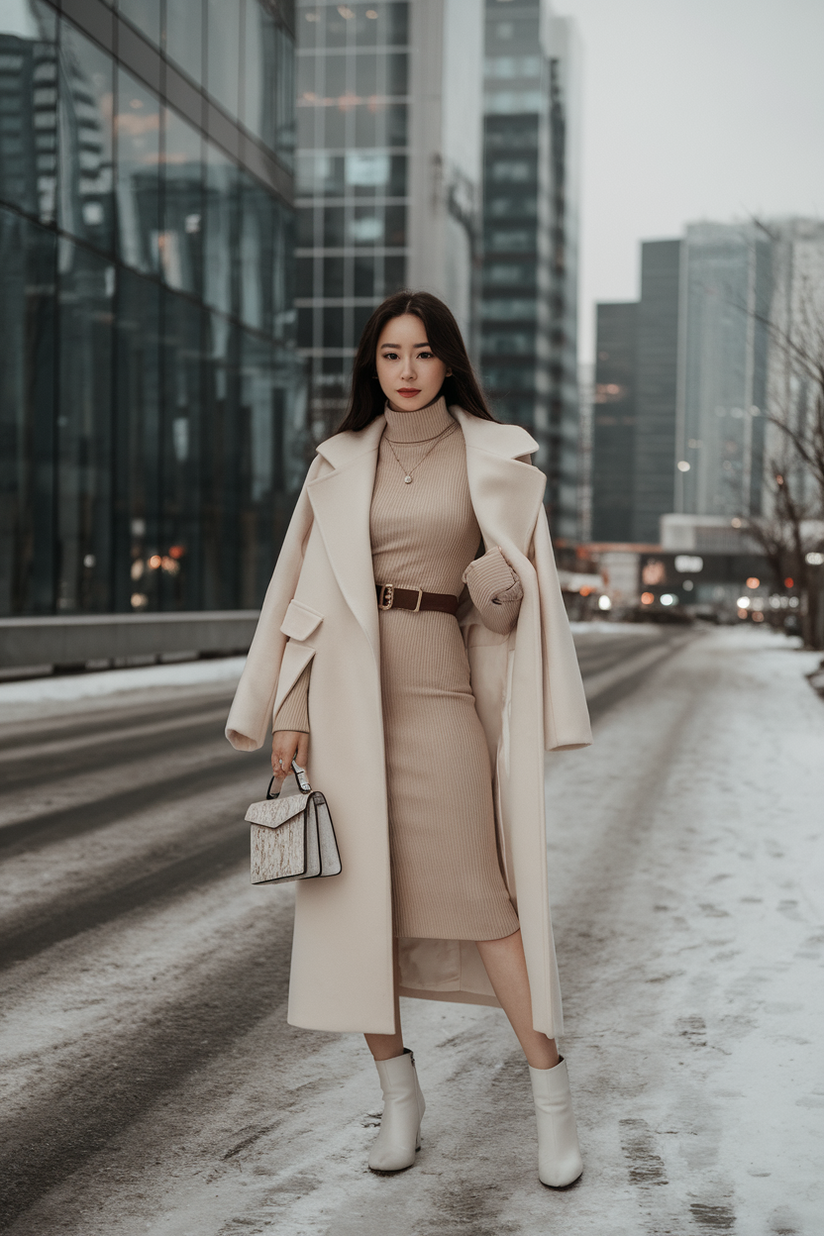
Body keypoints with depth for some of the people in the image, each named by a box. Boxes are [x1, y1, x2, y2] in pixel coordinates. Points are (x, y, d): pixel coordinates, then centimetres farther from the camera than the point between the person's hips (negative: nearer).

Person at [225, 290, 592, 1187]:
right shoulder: (340, 464, 10)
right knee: (359, 891, 1)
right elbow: (308, 588, 8)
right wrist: (289, 710, 1)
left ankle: (551, 1093, -1)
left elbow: (526, 584, 10)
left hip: (438, 681, -2)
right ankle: (398, 1093, 13)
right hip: (347, 684, 2)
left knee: (471, 886, -10)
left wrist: (500, 591, -13)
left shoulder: (495, 458, 6)